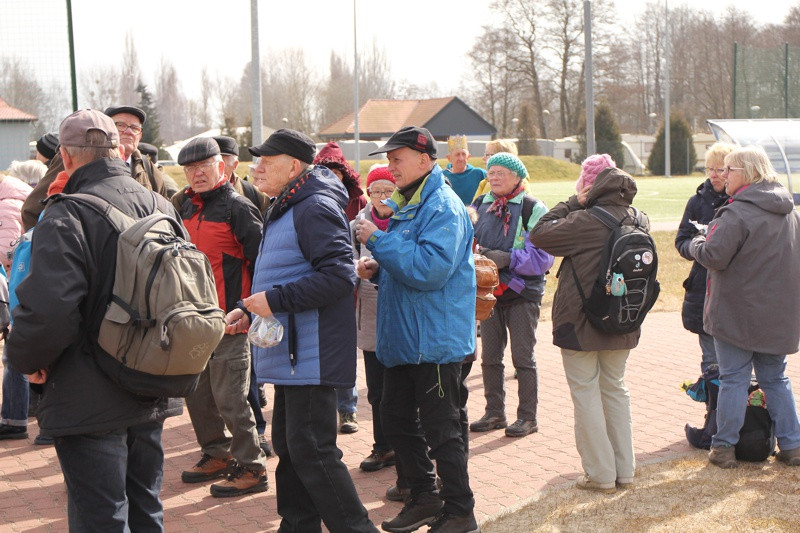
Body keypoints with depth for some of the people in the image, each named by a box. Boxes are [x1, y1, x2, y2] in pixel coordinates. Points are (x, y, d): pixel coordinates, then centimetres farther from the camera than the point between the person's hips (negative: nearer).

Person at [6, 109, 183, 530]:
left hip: (91, 404, -7)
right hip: (153, 396, 7)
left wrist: (29, 360, -8)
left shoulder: (65, 218, -18)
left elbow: (48, 311, -27)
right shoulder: (161, 208, 6)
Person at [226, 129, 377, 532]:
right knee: (288, 444, 16)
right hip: (290, 352, 11)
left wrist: (274, 299, -23)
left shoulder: (315, 209, -16)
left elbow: (338, 276, -26)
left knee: (311, 451, -9)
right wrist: (251, 312, 14)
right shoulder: (284, 211, 18)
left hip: (312, 355, -11)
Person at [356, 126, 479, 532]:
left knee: (440, 427, -1)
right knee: (395, 419, 15)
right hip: (403, 336, 10)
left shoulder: (443, 207, -16)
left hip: (435, 340, -10)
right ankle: (424, 497, 29)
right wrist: (377, 270, 5)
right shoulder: (404, 206, 14)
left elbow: (430, 269, -28)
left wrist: (378, 241, -23)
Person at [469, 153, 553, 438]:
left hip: (522, 293, -5)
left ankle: (528, 417, 10)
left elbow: (543, 254, -13)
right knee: (489, 357, 11)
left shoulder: (533, 209, -8)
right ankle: (494, 412, 23)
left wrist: (508, 259, -23)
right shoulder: (480, 206, 7)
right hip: (488, 292, 5)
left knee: (523, 357, 1)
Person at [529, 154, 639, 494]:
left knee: (586, 392, 4)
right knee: (615, 388, 18)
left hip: (580, 321, -6)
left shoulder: (585, 221, -21)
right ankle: (624, 469, 22)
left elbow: (539, 235, -13)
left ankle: (600, 474, 6)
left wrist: (574, 202, -8)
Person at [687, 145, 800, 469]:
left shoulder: (738, 213, -19)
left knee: (733, 379, 2)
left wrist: (696, 244, -1)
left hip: (737, 314, -7)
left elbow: (714, 256, -21)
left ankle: (724, 447, 8)